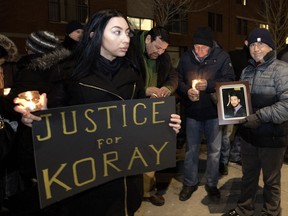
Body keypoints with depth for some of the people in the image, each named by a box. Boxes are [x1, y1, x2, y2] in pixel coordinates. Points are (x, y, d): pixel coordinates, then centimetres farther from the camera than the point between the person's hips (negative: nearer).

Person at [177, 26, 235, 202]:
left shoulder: (222, 56, -8)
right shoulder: (186, 58, -4)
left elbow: (229, 80, -11)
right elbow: (178, 80, 3)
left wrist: (208, 85, -24)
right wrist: (186, 91, -17)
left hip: (214, 111, -1)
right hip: (193, 112, 1)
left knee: (214, 150, 12)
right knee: (191, 149, 13)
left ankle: (212, 184, 32)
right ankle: (190, 183, 31)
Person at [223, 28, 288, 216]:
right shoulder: (247, 71, 9)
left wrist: (261, 116, -28)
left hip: (272, 136, -6)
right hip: (248, 133, 6)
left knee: (271, 180, 13)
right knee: (248, 176, 21)